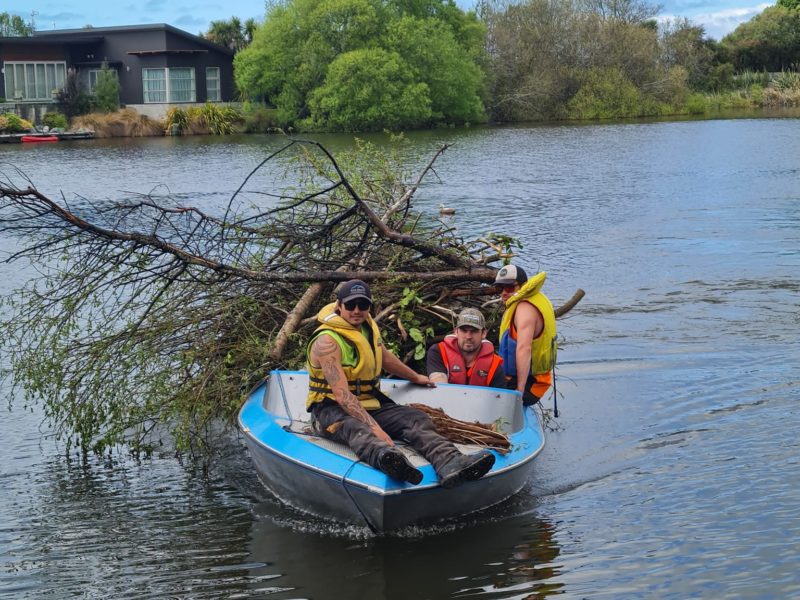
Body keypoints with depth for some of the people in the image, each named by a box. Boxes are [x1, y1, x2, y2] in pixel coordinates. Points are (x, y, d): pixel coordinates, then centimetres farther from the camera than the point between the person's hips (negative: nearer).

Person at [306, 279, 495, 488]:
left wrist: (415, 377, 44)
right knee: (355, 428, -41)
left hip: (369, 404, 8)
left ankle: (450, 464, -49)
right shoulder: (327, 341, -17)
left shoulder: (368, 326, 9)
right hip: (331, 408, -7)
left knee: (415, 418, -19)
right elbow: (342, 394, -27)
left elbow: (385, 357, 30)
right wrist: (374, 427, -38)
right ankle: (385, 457, -78)